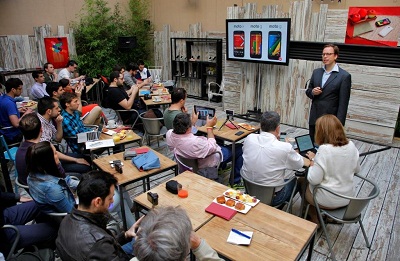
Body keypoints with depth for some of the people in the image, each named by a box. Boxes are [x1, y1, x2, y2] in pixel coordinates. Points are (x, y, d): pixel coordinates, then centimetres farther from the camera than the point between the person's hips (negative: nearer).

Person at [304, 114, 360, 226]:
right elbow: (357, 169, 8)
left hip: (328, 200, -6)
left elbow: (314, 180, -24)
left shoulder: (324, 149, -28)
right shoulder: (351, 145, -8)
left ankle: (315, 221, 33)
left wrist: (313, 160, -11)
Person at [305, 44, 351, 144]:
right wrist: (312, 92, -6)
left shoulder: (344, 76, -6)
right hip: (314, 119, 5)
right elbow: (308, 90, 18)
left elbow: (343, 104, -9)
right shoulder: (316, 72, 10)